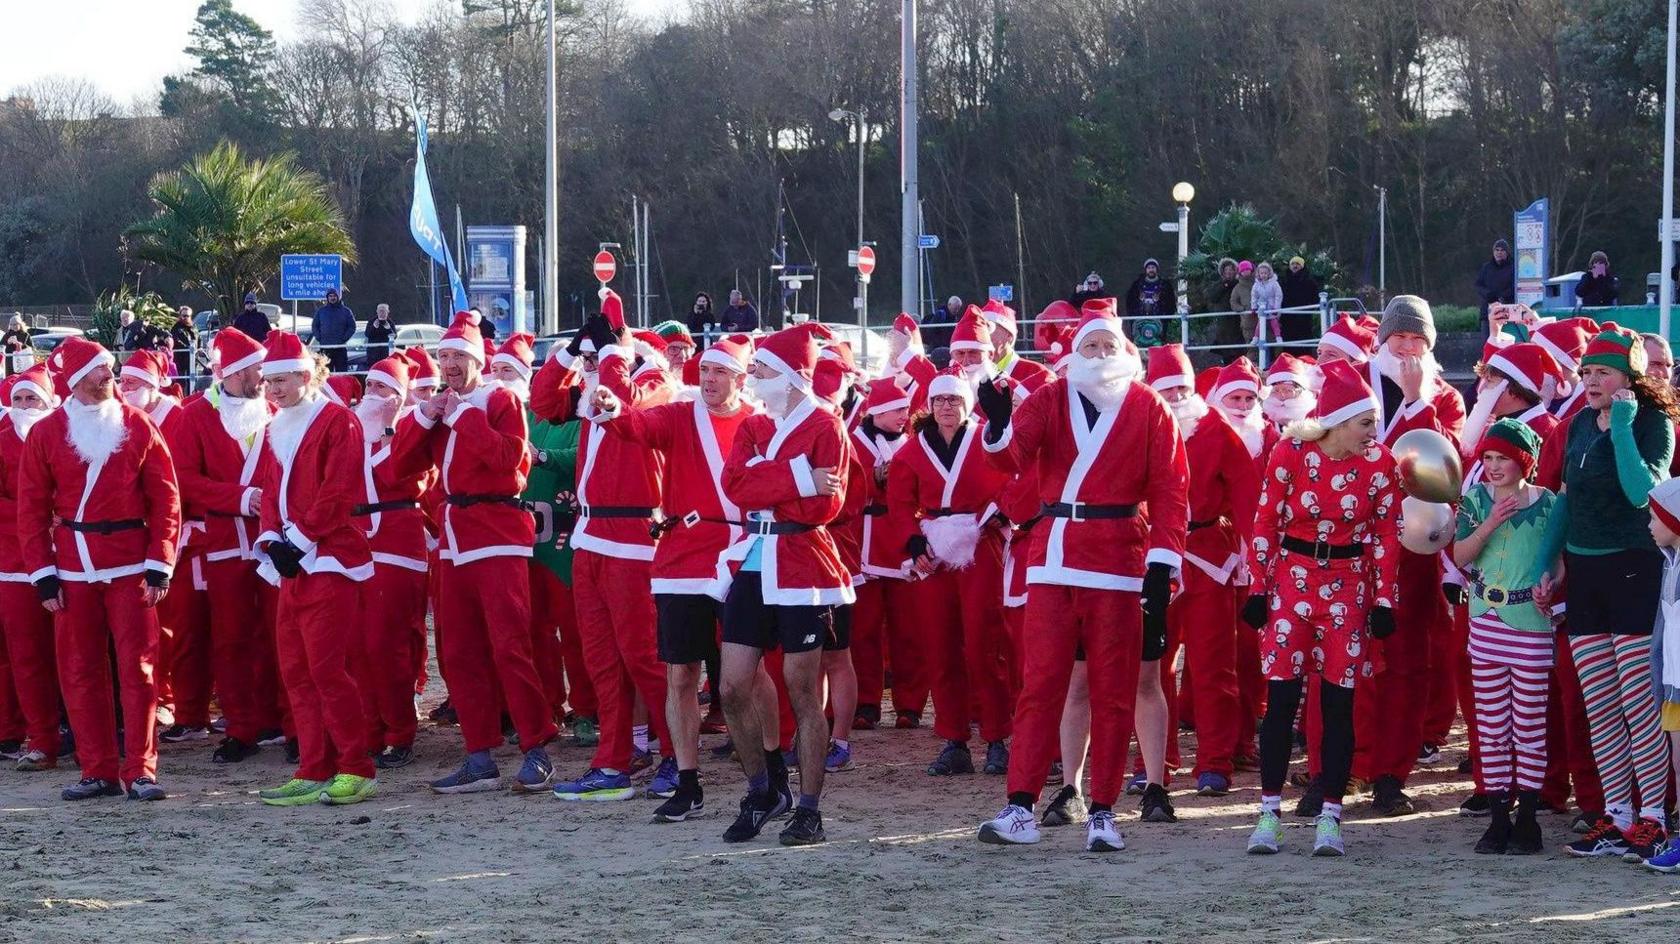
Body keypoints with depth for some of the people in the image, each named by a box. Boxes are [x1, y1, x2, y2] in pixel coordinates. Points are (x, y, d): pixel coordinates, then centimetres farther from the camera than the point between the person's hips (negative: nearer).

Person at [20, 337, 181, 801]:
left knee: (137, 668, -3)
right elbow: (31, 509, 5)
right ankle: (98, 771, 12)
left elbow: (165, 499, 2)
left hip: (130, 568, -1)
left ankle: (140, 770, 1)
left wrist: (159, 566, -6)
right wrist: (43, 575, -2)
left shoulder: (138, 426, 2)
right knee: (81, 673, 4)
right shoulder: (46, 433, 4)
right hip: (73, 570, 1)